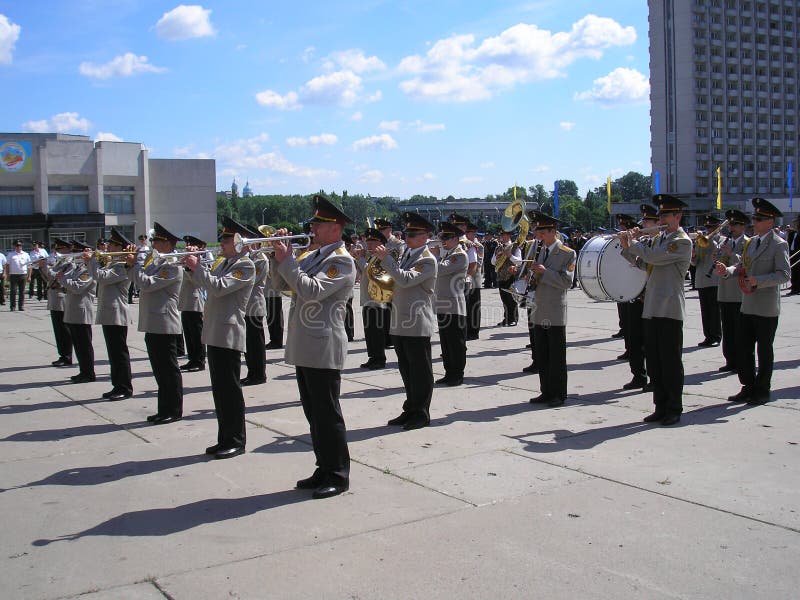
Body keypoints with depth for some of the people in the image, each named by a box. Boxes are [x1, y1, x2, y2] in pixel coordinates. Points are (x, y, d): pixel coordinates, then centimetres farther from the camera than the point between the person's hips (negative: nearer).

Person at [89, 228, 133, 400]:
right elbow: (98, 276, 24)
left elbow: (101, 276, -24)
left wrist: (93, 259, -9)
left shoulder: (123, 266, -15)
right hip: (108, 315, 10)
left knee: (120, 353, -4)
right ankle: (118, 386, 20)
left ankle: (125, 388, 2)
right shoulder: (112, 264, 16)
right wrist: (90, 262, 12)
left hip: (117, 316, -10)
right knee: (114, 353, 13)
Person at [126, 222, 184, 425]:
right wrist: (132, 264, 7)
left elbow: (147, 284, -20)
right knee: (160, 370, 14)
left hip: (165, 326, -9)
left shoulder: (172, 266, -14)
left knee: (169, 370, -2)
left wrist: (134, 265, -9)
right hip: (153, 324, 9)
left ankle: (174, 411, 6)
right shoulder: (155, 262, 16)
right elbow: (140, 281, 19)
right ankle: (165, 410, 21)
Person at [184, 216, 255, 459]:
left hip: (229, 334, -9)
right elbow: (205, 283, 23)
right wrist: (192, 268, 7)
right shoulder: (222, 262, 17)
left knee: (230, 389, -3)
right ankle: (225, 439, 21)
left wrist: (197, 267, -15)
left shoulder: (246, 265, -11)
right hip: (214, 333, 9)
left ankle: (236, 441, 6)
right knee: (219, 389, 13)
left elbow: (219, 287, -21)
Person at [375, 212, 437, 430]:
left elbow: (406, 279, -23)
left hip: (417, 324, -8)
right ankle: (410, 410, 24)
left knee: (420, 370, 0)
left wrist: (385, 258, -20)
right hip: (400, 322, 8)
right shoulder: (406, 255, 15)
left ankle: (421, 414, 8)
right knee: (406, 369, 15)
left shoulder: (427, 259, -11)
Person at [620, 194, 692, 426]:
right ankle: (660, 407, 19)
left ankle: (674, 409, 9)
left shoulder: (682, 242, -8)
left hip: (670, 309, -8)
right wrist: (627, 247, 2)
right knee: (653, 361, 10)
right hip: (651, 308, 8)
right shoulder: (658, 239, 17)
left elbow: (652, 257, -19)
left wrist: (634, 242, -4)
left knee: (670, 361, -1)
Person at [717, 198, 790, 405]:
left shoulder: (779, 245, -9)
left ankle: (762, 391, 15)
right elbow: (742, 266, 14)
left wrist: (758, 281, -24)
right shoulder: (751, 242, 13)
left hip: (766, 308, -7)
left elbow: (784, 275, -15)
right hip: (748, 306, 7)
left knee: (764, 351, 4)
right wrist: (727, 270, -6)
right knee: (743, 348, 9)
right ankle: (749, 388, 20)